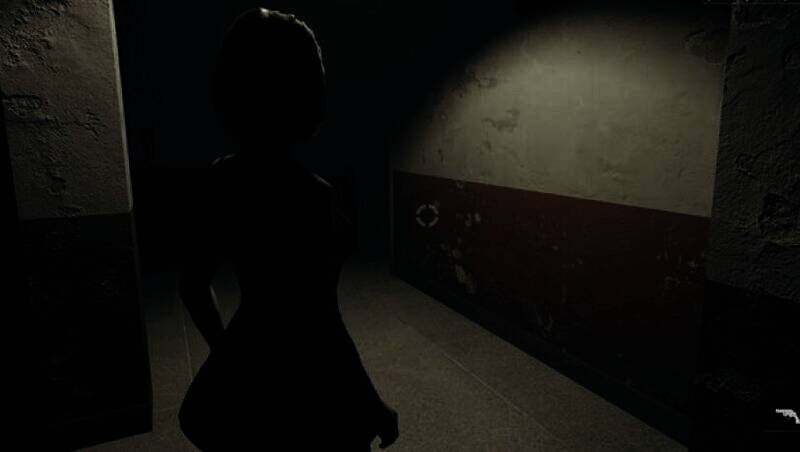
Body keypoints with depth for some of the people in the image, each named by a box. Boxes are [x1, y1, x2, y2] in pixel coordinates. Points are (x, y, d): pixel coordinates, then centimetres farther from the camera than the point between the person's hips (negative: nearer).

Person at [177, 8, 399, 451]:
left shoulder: (219, 179, -5)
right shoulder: (309, 196, -28)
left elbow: (193, 285, 5)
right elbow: (321, 327, -25)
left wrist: (227, 352, 18)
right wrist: (373, 408, -10)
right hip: (299, 392, -6)